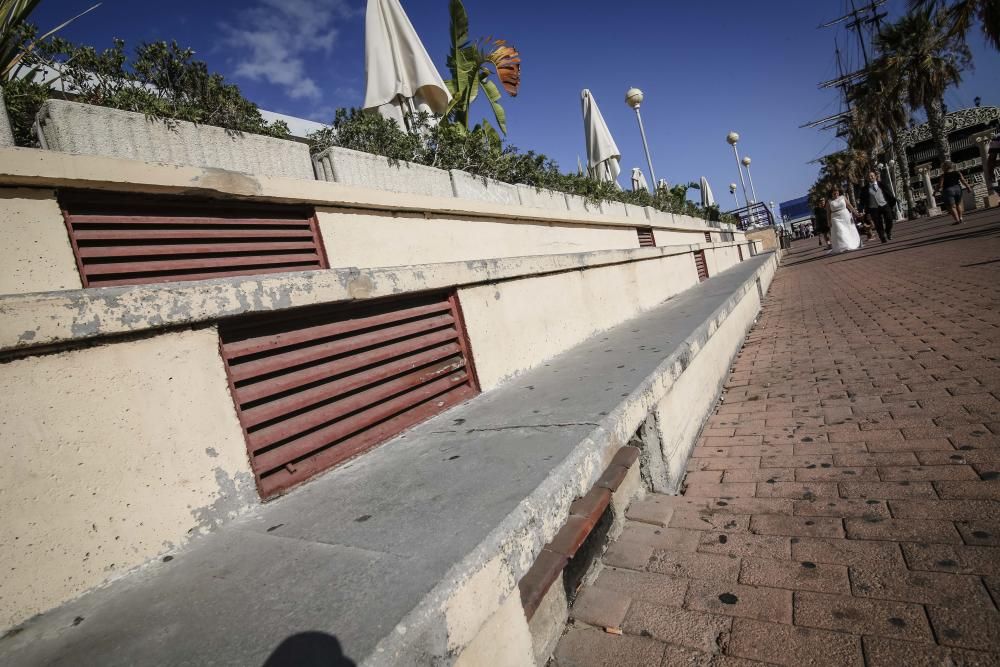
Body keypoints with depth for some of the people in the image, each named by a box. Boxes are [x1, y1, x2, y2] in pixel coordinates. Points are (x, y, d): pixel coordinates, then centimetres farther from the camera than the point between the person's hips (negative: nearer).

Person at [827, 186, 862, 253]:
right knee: (840, 233, -12)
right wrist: (829, 222, -5)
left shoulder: (843, 197, 5)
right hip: (836, 219, -3)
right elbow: (828, 213, 1)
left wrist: (856, 213, -3)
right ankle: (844, 247, -15)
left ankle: (853, 245, 20)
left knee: (850, 232, 9)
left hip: (846, 218, 3)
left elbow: (849, 206, 3)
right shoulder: (829, 202, 0)